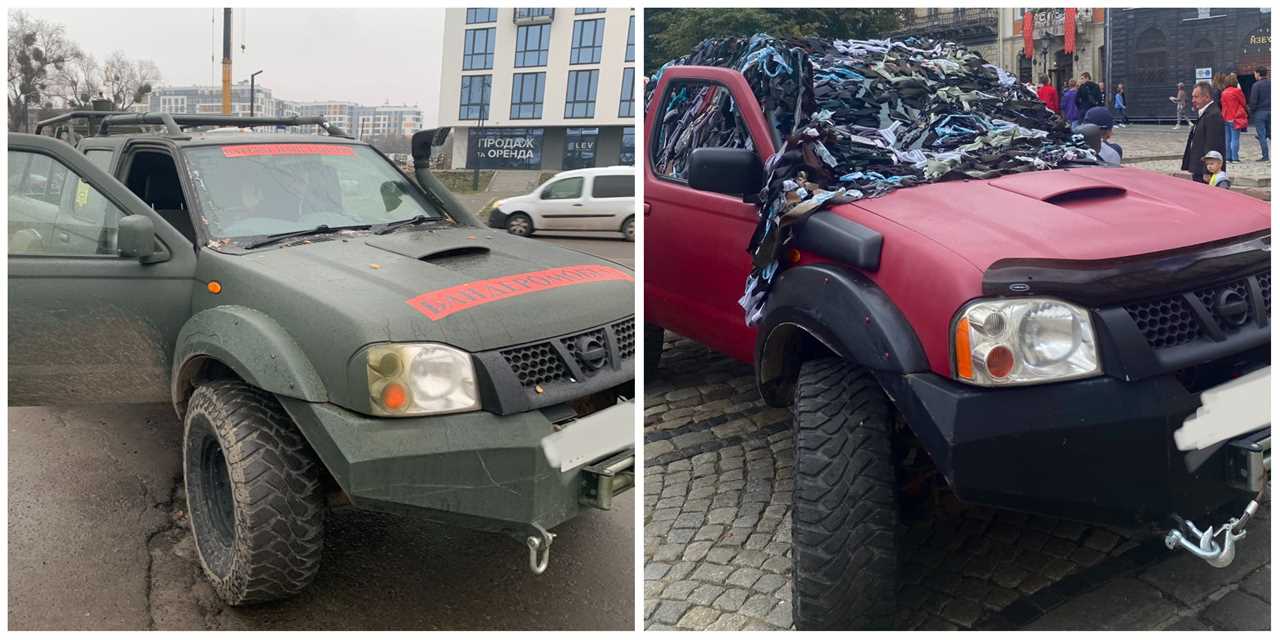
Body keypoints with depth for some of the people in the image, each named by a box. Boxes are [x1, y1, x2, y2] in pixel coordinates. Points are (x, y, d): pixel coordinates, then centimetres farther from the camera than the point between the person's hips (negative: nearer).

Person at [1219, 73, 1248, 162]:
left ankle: (1228, 157, 9)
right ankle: (1235, 158, -7)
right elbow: (1243, 102, -1)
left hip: (1226, 119, 5)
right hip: (1235, 118, -5)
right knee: (1235, 139, -4)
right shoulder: (1237, 91, -10)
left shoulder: (1223, 93, 6)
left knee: (1227, 139, 9)